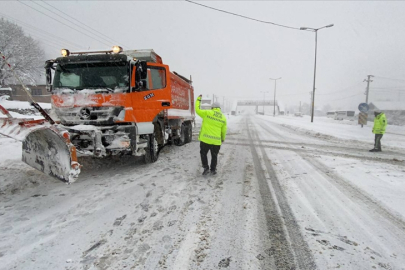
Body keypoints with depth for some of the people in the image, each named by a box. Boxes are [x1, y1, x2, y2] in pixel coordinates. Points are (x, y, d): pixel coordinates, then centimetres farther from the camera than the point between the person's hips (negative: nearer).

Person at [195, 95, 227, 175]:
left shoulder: (207, 113, -6)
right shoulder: (223, 118, 4)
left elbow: (198, 110, 3)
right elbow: (223, 130, 9)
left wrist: (198, 99, 15)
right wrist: (223, 138, 26)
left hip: (205, 139, -3)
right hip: (216, 141, 3)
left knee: (203, 154, 16)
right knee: (214, 156, 19)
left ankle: (206, 168, 10)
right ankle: (213, 170, 25)